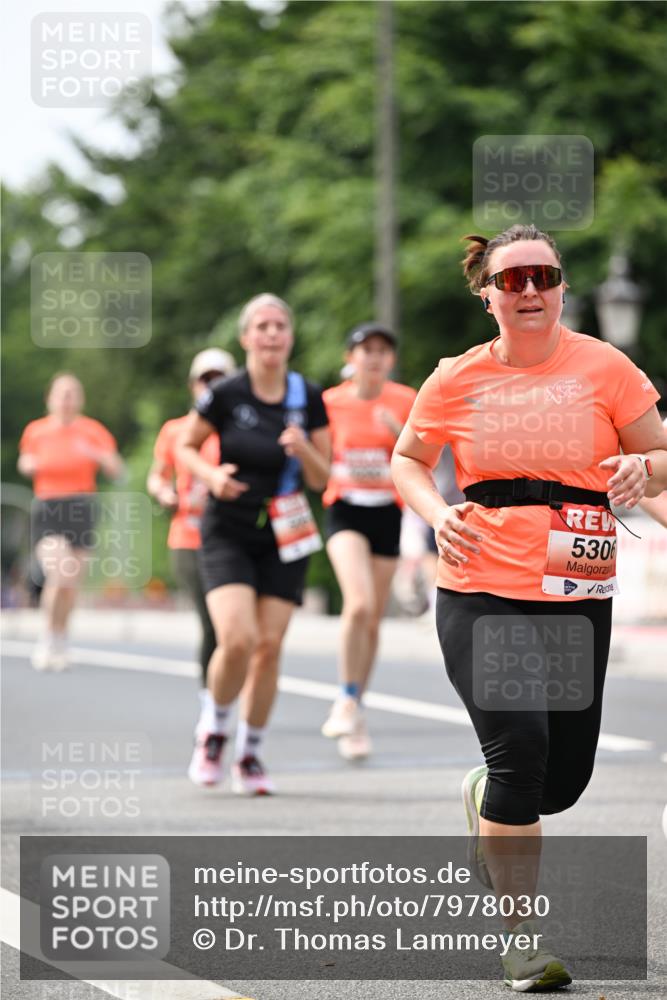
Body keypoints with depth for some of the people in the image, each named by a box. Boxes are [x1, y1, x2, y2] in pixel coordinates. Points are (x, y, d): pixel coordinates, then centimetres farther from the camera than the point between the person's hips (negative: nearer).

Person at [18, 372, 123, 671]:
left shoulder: (92, 430, 2)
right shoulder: (35, 430, 5)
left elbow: (116, 470, 0)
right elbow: (25, 461, 21)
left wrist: (97, 455, -20)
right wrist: (28, 465, -3)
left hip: (80, 509, 1)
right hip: (46, 510, -1)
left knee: (70, 583, 4)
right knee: (57, 574, -20)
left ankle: (60, 644, 22)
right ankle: (47, 640, -3)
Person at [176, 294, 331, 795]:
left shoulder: (310, 399, 0)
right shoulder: (225, 395, -8)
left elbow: (322, 480, 4)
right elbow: (185, 446, 6)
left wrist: (303, 449, -17)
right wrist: (212, 475, -14)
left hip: (284, 538, 3)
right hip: (227, 533, -3)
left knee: (269, 646, -2)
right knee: (238, 639, -19)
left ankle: (250, 754, 16)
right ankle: (213, 732, 8)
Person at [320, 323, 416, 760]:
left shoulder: (406, 401, 0)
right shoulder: (330, 403, -1)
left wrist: (400, 434, -19)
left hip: (387, 514, 2)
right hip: (344, 511, -2)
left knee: (373, 621, 8)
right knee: (359, 603, -25)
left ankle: (351, 714, 24)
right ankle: (347, 703, -11)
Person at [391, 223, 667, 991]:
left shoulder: (602, 367, 0)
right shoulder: (456, 380, 2)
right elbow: (407, 458, 16)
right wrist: (438, 515, -4)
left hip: (577, 597, 2)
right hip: (481, 591, -2)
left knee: (563, 778, 4)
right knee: (519, 747, -18)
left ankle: (482, 803, 42)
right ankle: (522, 937, -8)